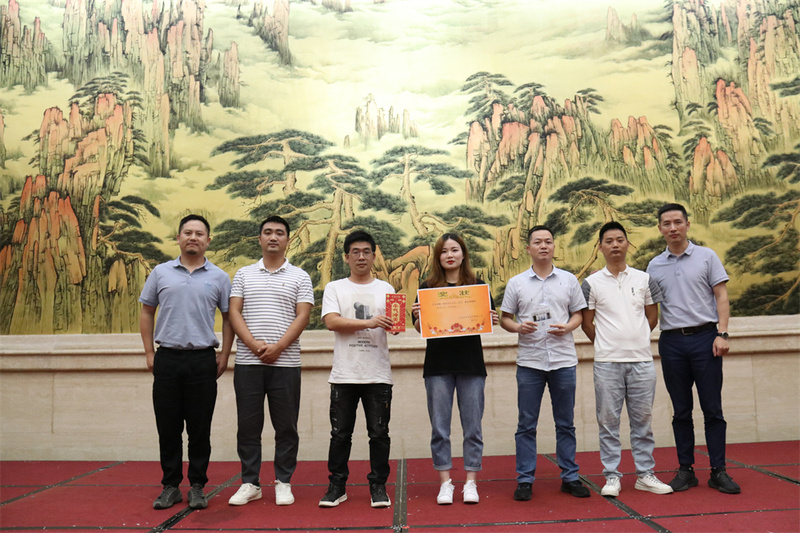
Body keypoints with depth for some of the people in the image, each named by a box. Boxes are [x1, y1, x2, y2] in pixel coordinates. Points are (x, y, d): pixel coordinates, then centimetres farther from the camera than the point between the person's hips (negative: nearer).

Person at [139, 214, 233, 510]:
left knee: (200, 429, 4)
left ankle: (197, 487, 16)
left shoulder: (218, 277, 5)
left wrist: (224, 356, 2)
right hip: (167, 359, 1)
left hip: (203, 360, -1)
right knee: (168, 427, 7)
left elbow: (228, 318, 8)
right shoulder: (161, 273, 7)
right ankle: (170, 486, 20)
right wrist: (149, 353, 5)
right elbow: (146, 313, 12)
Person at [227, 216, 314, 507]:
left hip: (285, 363, -1)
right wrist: (255, 346, -11)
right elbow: (234, 313, 4)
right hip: (247, 362, 2)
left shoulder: (299, 277, 7)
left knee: (286, 426, 4)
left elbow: (302, 316, -2)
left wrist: (278, 347, -14)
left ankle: (283, 482, 16)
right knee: (248, 425, 6)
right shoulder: (243, 275, 12)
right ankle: (250, 483, 18)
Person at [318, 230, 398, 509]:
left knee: (379, 433, 4)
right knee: (340, 433, 6)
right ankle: (337, 486, 19)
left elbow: (393, 325, 2)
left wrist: (395, 322, -22)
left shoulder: (385, 289, 12)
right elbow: (331, 322, -9)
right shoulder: (335, 288, 7)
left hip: (378, 374, 1)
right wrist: (368, 322, -20)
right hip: (344, 374, -1)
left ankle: (378, 486, 17)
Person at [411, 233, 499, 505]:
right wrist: (417, 316, -14)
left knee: (472, 426, 4)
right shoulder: (427, 287, 6)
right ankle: (445, 482, 15)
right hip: (438, 364, 0)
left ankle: (471, 482, 15)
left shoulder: (477, 286, 7)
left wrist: (491, 320, -12)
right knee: (439, 427, 4)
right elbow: (420, 328, 6)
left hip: (471, 363, 0)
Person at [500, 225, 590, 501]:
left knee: (565, 423, 9)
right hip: (529, 361, -1)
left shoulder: (569, 280, 8)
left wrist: (568, 327, -9)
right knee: (526, 424, 3)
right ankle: (525, 479, 12)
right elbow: (504, 318, 7)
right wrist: (518, 327, -13)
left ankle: (570, 477, 20)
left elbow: (578, 313, 12)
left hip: (563, 359, 1)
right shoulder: (516, 283, 5)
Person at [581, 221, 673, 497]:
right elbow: (586, 322, 6)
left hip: (641, 360, 2)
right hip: (607, 363, -2)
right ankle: (612, 477, 13)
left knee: (643, 420, 9)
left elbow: (652, 316, 13)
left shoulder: (644, 279, 7)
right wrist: (608, 345, 7)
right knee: (608, 421, 4)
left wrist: (636, 340, 10)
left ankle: (645, 474, 21)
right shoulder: (592, 283, 1)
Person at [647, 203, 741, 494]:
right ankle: (685, 470, 15)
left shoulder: (706, 256, 4)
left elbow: (721, 297, 1)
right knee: (681, 411, 7)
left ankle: (718, 472, 9)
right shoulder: (654, 266, 10)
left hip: (704, 338, -2)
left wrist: (722, 333, -10)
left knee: (712, 409, 1)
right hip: (672, 341, 2)